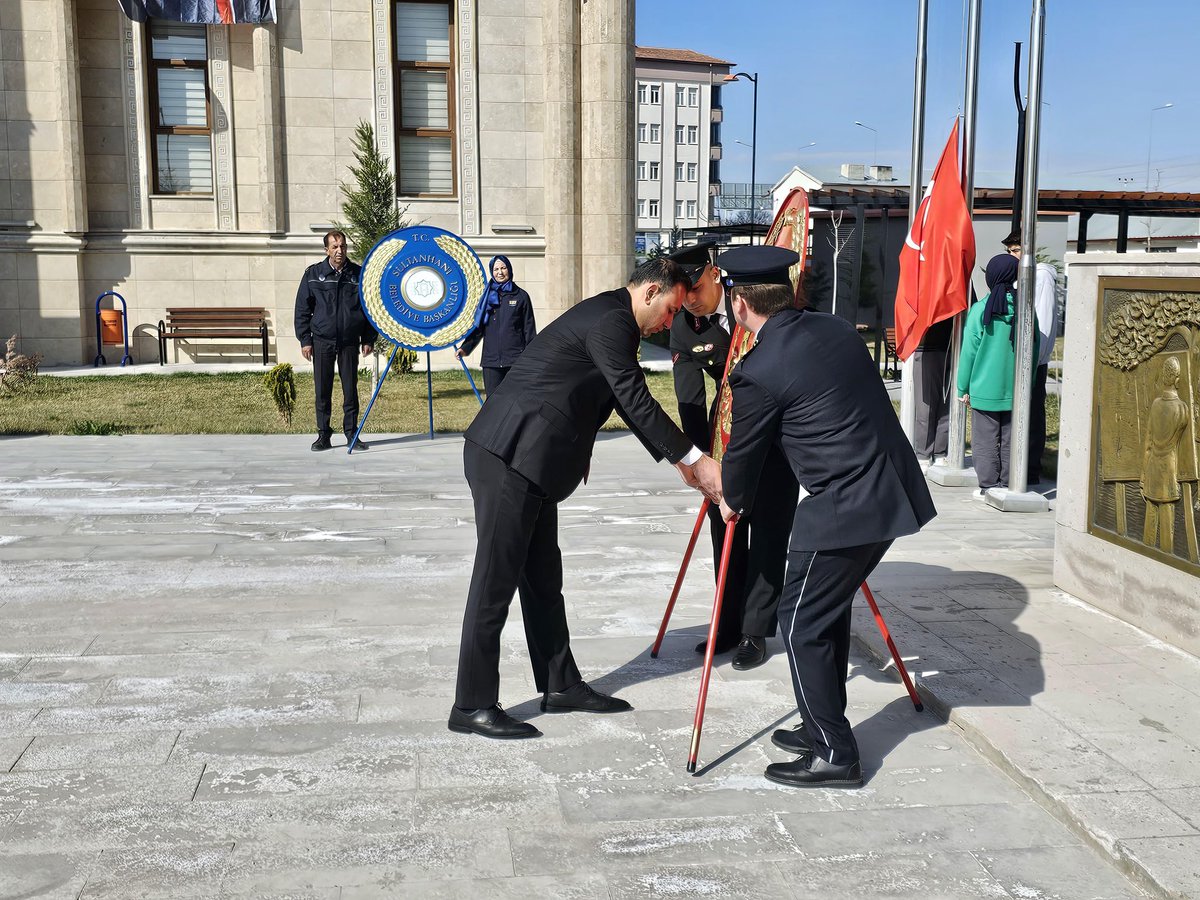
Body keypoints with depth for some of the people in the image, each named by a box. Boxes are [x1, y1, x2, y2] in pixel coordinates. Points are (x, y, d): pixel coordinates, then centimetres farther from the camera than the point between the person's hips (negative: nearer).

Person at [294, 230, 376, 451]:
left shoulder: (358, 274, 3)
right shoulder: (313, 274, 2)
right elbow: (302, 308, 5)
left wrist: (368, 339, 4)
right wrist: (305, 340, -1)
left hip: (349, 341, 0)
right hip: (322, 341, 0)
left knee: (350, 389, 3)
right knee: (322, 390, 4)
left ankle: (351, 434, 13)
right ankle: (323, 435, 13)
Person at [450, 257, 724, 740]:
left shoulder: (610, 319, 20)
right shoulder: (611, 321, -13)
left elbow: (629, 403, 26)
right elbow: (637, 401, -17)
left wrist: (679, 459, 24)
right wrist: (695, 459, -12)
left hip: (526, 461, 11)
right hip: (508, 456, -11)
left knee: (542, 576, 15)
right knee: (496, 579, -4)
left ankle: (560, 685, 26)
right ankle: (472, 705, 5)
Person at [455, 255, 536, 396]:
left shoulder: (521, 296, 6)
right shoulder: (486, 296, 12)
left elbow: (529, 329, 5)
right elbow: (478, 326, 14)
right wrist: (465, 347, 2)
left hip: (515, 359, -2)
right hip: (491, 359, 2)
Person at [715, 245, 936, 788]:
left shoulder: (758, 371, -14)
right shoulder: (836, 329, 9)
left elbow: (745, 449, 0)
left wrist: (733, 502, 21)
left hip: (842, 509, -9)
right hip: (893, 494, 9)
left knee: (802, 626, 5)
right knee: (829, 611, 21)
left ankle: (834, 756, 11)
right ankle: (822, 729, 32)